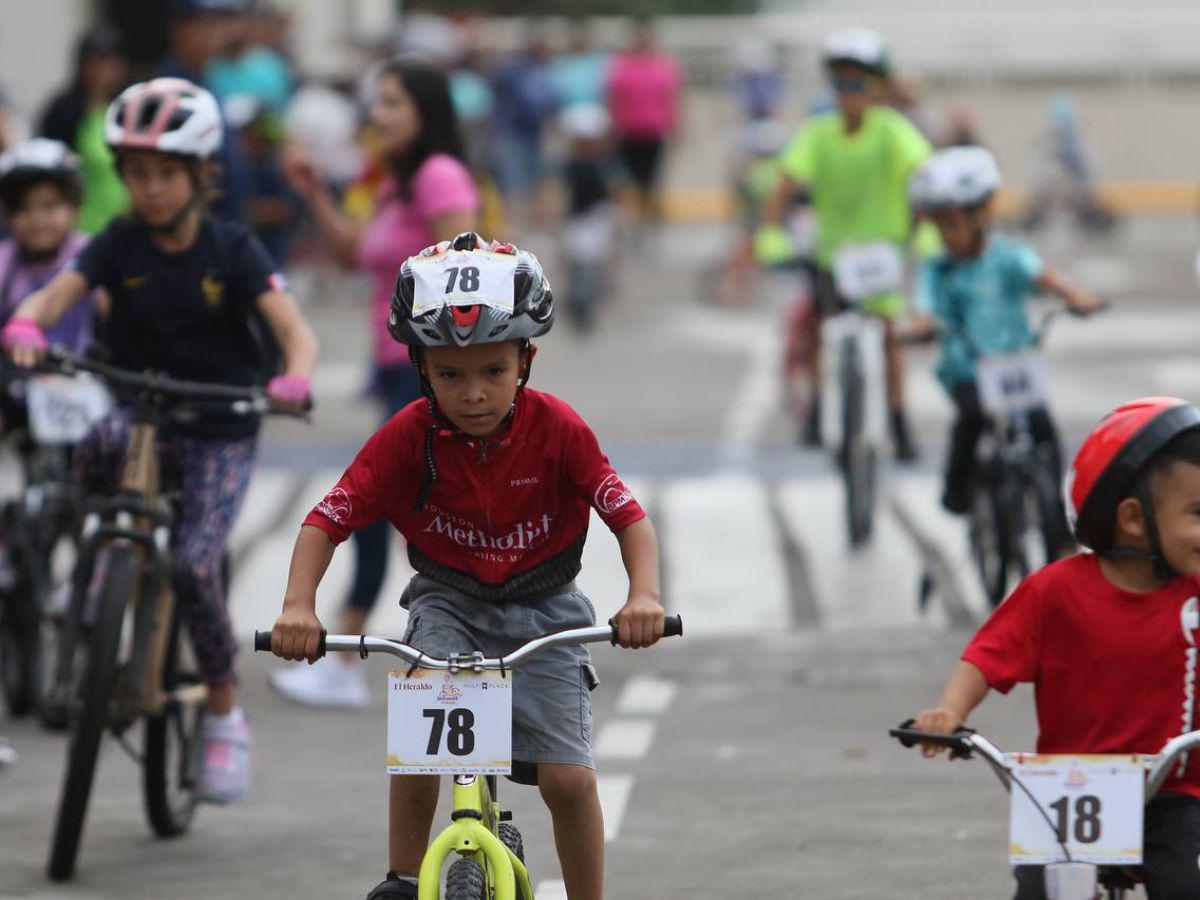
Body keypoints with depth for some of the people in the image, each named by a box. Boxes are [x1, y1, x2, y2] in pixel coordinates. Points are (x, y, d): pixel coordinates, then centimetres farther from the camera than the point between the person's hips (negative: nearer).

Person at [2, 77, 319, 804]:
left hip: (220, 430, -2)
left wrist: (294, 381, -38)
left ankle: (227, 718, 0)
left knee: (194, 565, -18)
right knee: (102, 444, -35)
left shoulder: (232, 248, -7)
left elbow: (295, 330, -15)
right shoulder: (119, 246, -1)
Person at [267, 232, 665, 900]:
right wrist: (299, 606, -32)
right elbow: (328, 519, -16)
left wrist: (645, 596, -35)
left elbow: (630, 518, -16)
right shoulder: (409, 437, -17)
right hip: (449, 599, 0)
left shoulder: (558, 430, -18)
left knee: (569, 777, -10)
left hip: (541, 607, 0)